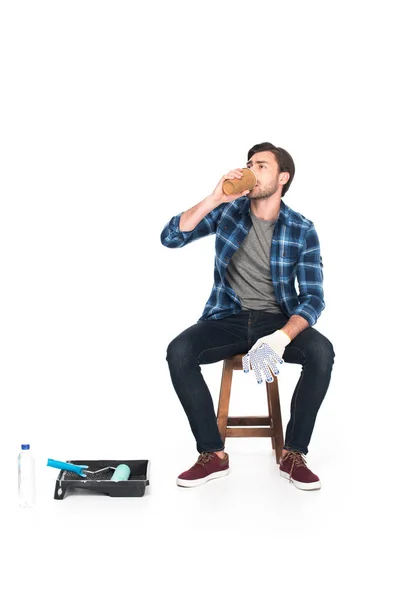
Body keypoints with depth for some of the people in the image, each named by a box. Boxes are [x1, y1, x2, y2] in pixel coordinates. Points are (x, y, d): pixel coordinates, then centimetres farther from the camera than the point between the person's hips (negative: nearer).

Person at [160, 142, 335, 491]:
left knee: (321, 351, -32)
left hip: (278, 320, -1)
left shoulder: (302, 230, -4)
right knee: (179, 351, -28)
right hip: (229, 318, 1)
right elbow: (170, 238, -8)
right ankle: (213, 454, -17)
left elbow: (313, 298, -10)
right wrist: (215, 198, -20)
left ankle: (293, 454, -16)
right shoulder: (228, 210, 1)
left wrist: (283, 336, -30)